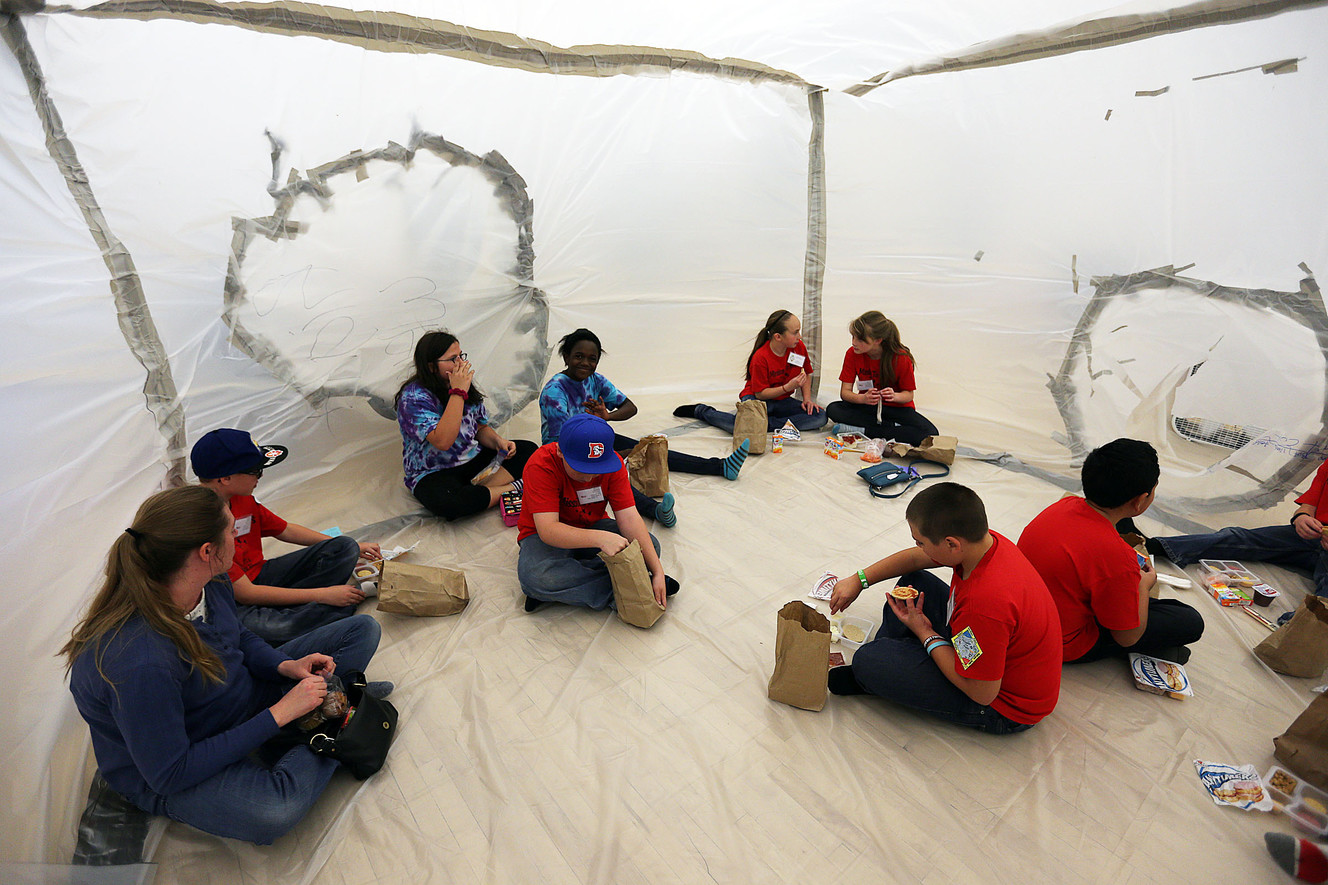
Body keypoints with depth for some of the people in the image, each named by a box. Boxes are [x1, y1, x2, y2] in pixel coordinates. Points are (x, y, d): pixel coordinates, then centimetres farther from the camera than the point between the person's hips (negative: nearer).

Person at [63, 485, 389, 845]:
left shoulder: (211, 583, -15)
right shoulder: (139, 665, -37)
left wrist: (286, 666, -12)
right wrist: (279, 714, -27)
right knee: (273, 811, -38)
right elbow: (169, 774, -29)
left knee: (362, 628, 4)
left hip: (241, 696, 7)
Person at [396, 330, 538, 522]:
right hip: (434, 474, -6)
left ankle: (479, 487, -22)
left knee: (529, 450, -8)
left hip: (474, 460, 7)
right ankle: (514, 488, -20)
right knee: (447, 503, -40)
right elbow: (443, 441, -32)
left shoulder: (465, 386, 3)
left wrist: (499, 441, -10)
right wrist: (457, 393, -29)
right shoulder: (413, 398, -18)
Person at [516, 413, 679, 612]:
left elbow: (629, 517, -19)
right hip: (544, 535, -3)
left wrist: (657, 571, -28)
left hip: (592, 527, 4)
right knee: (534, 576, -37)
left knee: (650, 545, -20)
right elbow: (547, 530, -35)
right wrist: (600, 538, -50)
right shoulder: (541, 466, -27)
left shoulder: (612, 463, -15)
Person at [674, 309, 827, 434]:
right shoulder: (760, 357, -21)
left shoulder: (799, 347, -5)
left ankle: (769, 424, -22)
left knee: (820, 417, -18)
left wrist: (807, 399, -3)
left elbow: (806, 374, 11)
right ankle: (701, 411, -5)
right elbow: (760, 393, -19)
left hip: (782, 401, 5)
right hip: (757, 398, -5)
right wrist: (788, 387, -28)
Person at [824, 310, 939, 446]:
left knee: (930, 433, -29)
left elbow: (909, 394, -8)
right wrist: (862, 398, -33)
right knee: (833, 409, -27)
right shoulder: (852, 354, -11)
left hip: (897, 408, -2)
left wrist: (895, 396, -31)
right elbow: (844, 392, -11)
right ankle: (892, 425, -24)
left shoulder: (901, 357, -18)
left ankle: (861, 430, -26)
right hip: (867, 406, 2)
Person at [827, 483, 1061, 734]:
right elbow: (915, 558, 4)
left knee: (868, 661, -19)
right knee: (914, 582, 12)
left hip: (1005, 709, -8)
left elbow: (982, 693, -28)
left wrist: (924, 632, -17)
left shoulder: (985, 603, -40)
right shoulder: (986, 541, -13)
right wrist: (859, 580, 6)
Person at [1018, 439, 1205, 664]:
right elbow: (1127, 637, -15)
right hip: (1068, 648, -7)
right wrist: (1143, 585, 0)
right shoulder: (1116, 557, -33)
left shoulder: (1065, 504, -11)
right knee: (1191, 622, -1)